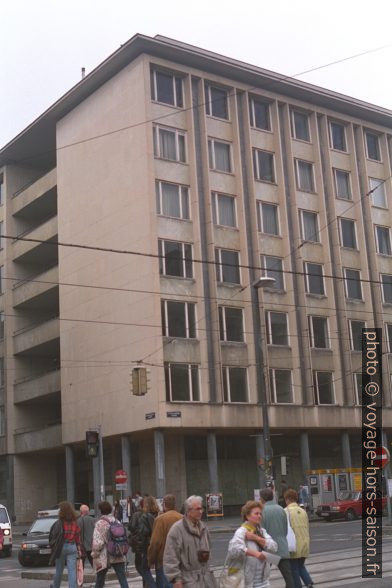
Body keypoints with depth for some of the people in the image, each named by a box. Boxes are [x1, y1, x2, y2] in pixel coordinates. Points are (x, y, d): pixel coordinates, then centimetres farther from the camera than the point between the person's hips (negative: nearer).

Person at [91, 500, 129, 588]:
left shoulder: (100, 523, -10)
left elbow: (97, 541, -16)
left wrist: (94, 554, -4)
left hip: (104, 557, -3)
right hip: (118, 557, 3)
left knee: (100, 580, 14)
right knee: (122, 578, -1)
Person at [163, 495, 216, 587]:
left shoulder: (203, 527, 10)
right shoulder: (177, 529, -13)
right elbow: (171, 557, -14)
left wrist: (206, 553, 10)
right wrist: (176, 579, -16)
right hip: (189, 580, -7)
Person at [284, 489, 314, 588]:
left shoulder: (286, 511, -11)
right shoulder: (303, 511, 8)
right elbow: (307, 528, 13)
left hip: (294, 546, -6)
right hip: (304, 545, 6)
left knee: (294, 569, 7)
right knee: (301, 566, 20)